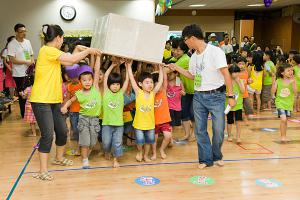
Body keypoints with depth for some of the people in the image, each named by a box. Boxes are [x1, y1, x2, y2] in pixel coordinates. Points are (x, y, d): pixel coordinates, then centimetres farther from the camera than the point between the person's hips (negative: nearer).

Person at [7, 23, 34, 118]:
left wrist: (32, 62, -2)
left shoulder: (27, 42, 11)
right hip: (19, 74, -5)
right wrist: (26, 62, -16)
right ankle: (24, 114, 16)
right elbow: (12, 60, -15)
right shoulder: (12, 44, -9)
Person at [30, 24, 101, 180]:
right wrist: (88, 50, -6)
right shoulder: (47, 50, -15)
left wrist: (80, 50, 12)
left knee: (62, 131, 14)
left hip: (54, 100, 9)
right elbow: (72, 59, -18)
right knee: (48, 135, -7)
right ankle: (43, 170, 3)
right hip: (41, 100, -9)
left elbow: (69, 62, 16)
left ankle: (59, 158, 37)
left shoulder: (52, 52, 16)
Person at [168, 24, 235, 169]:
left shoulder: (215, 51, -11)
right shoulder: (194, 56, 10)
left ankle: (217, 156, 24)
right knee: (200, 130, 6)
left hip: (216, 96, -6)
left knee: (218, 130, -1)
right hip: (198, 97, 6)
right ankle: (206, 159, 19)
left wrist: (231, 96, -15)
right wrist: (176, 68, 15)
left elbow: (226, 74, -13)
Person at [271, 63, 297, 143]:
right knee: (283, 119, -16)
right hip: (280, 102, -2)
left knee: (285, 120, 11)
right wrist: (273, 82, -19)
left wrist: (293, 82, -26)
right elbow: (273, 92, -9)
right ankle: (283, 136, -1)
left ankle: (284, 136, 30)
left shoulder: (292, 81, -5)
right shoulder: (278, 81, -5)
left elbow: (295, 92, -15)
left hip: (289, 103, 2)